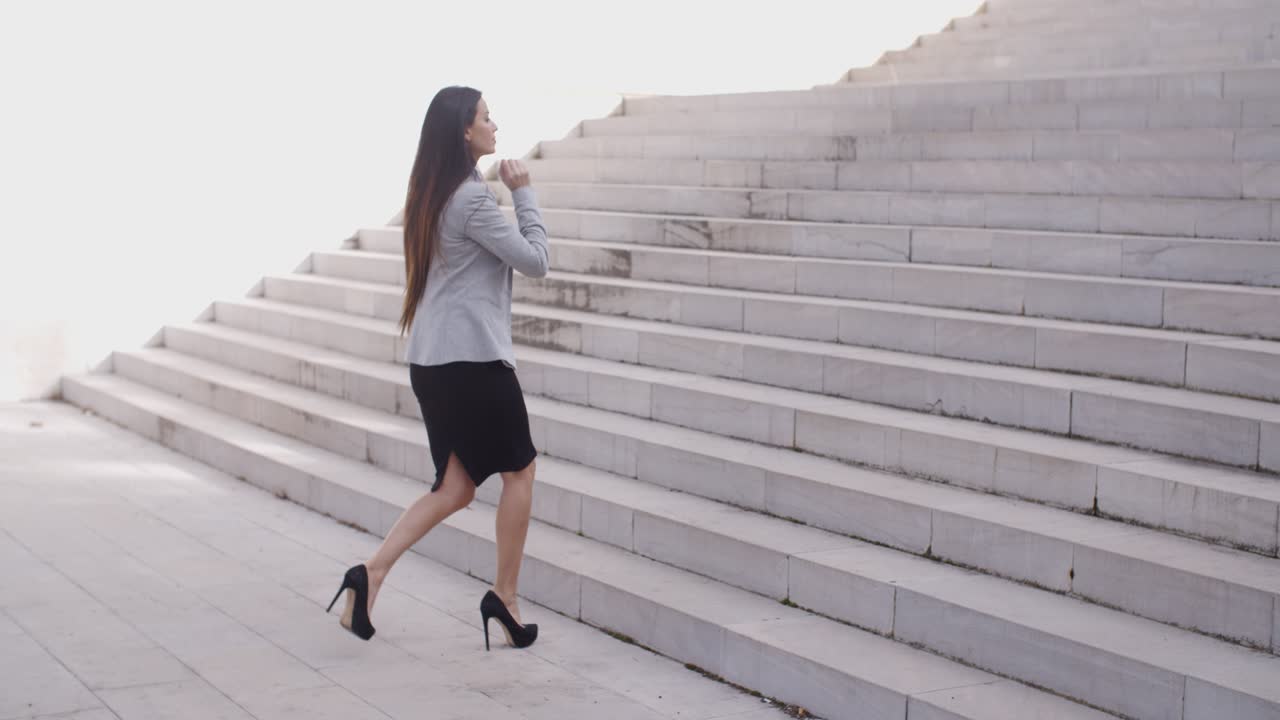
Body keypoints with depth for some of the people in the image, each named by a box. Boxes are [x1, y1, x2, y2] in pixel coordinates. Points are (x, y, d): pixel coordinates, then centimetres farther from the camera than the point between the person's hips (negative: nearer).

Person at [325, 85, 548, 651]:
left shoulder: (432, 194, 12)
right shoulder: (473, 197, -15)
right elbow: (535, 261, -11)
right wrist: (523, 194, -1)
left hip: (431, 356, 9)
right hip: (474, 355, -8)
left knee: (456, 486, 11)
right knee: (519, 470, 8)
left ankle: (371, 573, -3)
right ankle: (504, 597, 13)